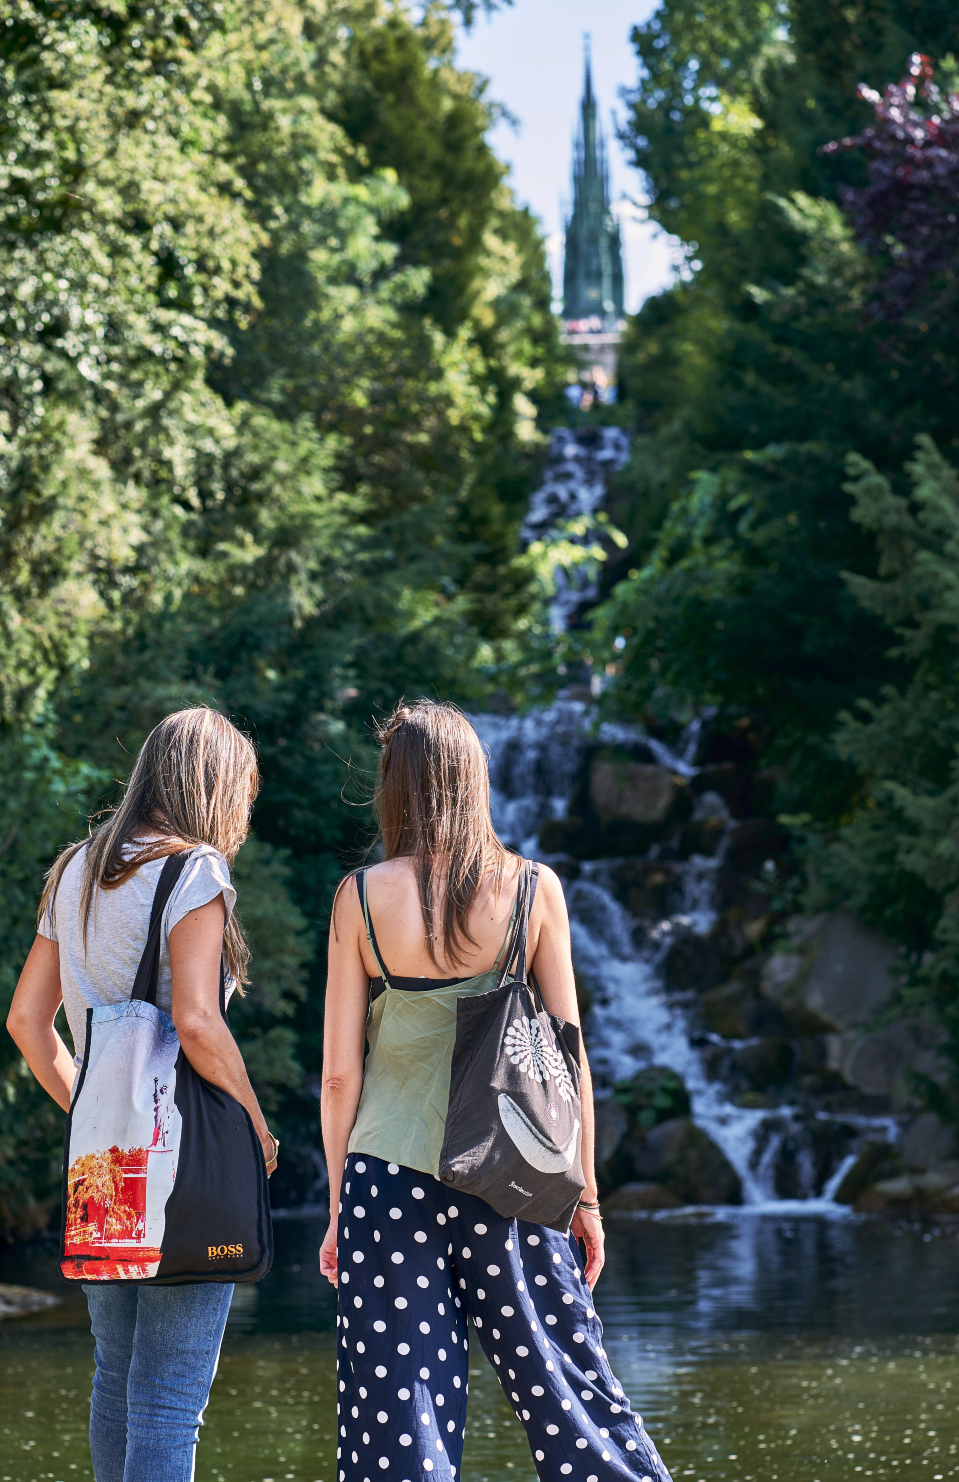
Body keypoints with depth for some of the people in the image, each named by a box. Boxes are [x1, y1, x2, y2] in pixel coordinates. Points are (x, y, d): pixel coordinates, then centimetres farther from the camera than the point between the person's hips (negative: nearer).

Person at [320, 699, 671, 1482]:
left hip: (389, 1173, -1)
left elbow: (340, 1070, 0)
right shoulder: (534, 888, 0)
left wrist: (338, 1208, 9)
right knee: (568, 1387, 8)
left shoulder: (361, 897, -1)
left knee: (399, 1413, 3)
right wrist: (585, 1195, 10)